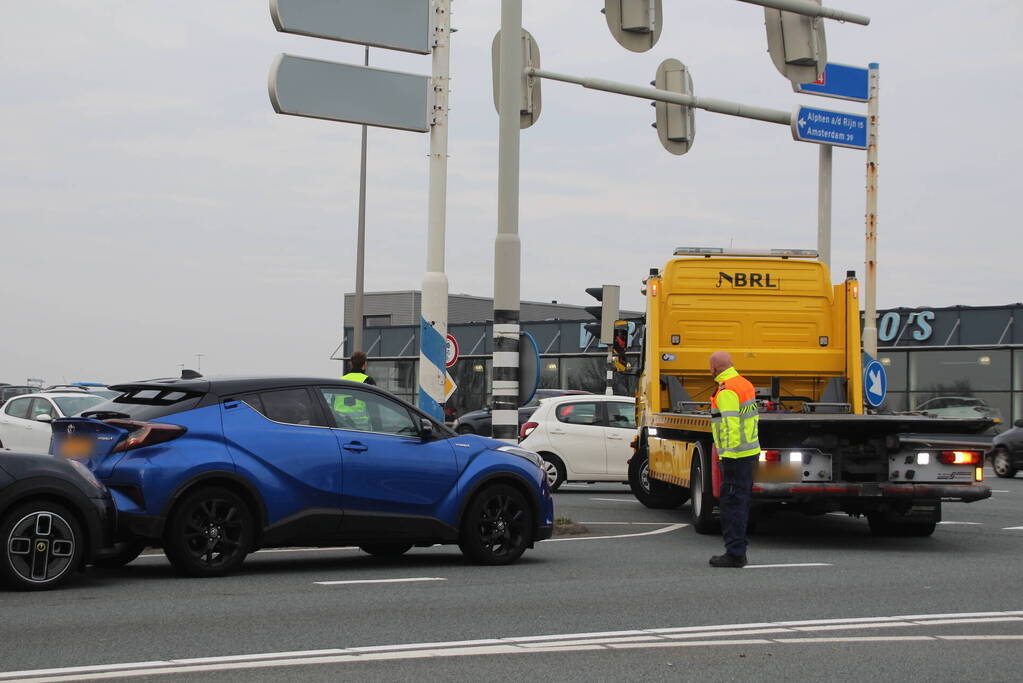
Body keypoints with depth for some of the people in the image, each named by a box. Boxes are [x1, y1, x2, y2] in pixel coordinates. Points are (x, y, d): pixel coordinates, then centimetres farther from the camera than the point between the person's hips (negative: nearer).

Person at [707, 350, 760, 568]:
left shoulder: (726, 391, -15)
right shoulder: (744, 383, 16)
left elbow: (730, 425, -23)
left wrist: (727, 455, -23)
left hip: (735, 456, -10)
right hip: (750, 452, 10)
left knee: (732, 504, -7)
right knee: (740, 503, 15)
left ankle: (734, 554, -7)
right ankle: (738, 551, 21)